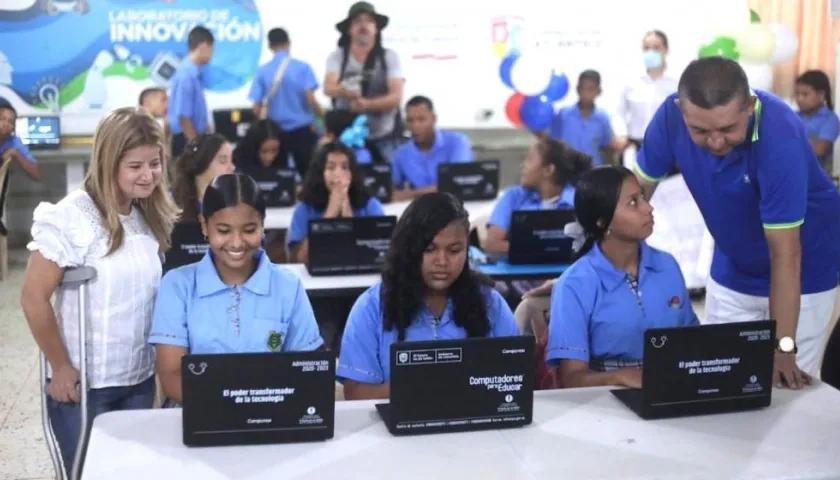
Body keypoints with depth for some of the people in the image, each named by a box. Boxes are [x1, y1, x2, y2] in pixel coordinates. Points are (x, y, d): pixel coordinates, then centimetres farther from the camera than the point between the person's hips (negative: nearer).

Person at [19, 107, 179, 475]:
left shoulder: (154, 217, 4)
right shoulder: (71, 217, -16)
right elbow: (34, 299, -13)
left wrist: (163, 360, 5)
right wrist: (61, 367, -8)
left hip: (141, 380, 6)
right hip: (85, 385, -6)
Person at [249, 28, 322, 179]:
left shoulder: (262, 71, -1)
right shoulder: (302, 67, -5)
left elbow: (257, 108, -3)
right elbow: (310, 99, -12)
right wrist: (322, 117, 7)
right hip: (302, 129, -2)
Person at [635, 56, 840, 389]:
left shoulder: (779, 135, -34)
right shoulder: (671, 116, -22)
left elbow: (785, 254, -33)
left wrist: (783, 346, -35)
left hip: (802, 273, -4)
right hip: (731, 270, 4)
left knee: (789, 387, 0)